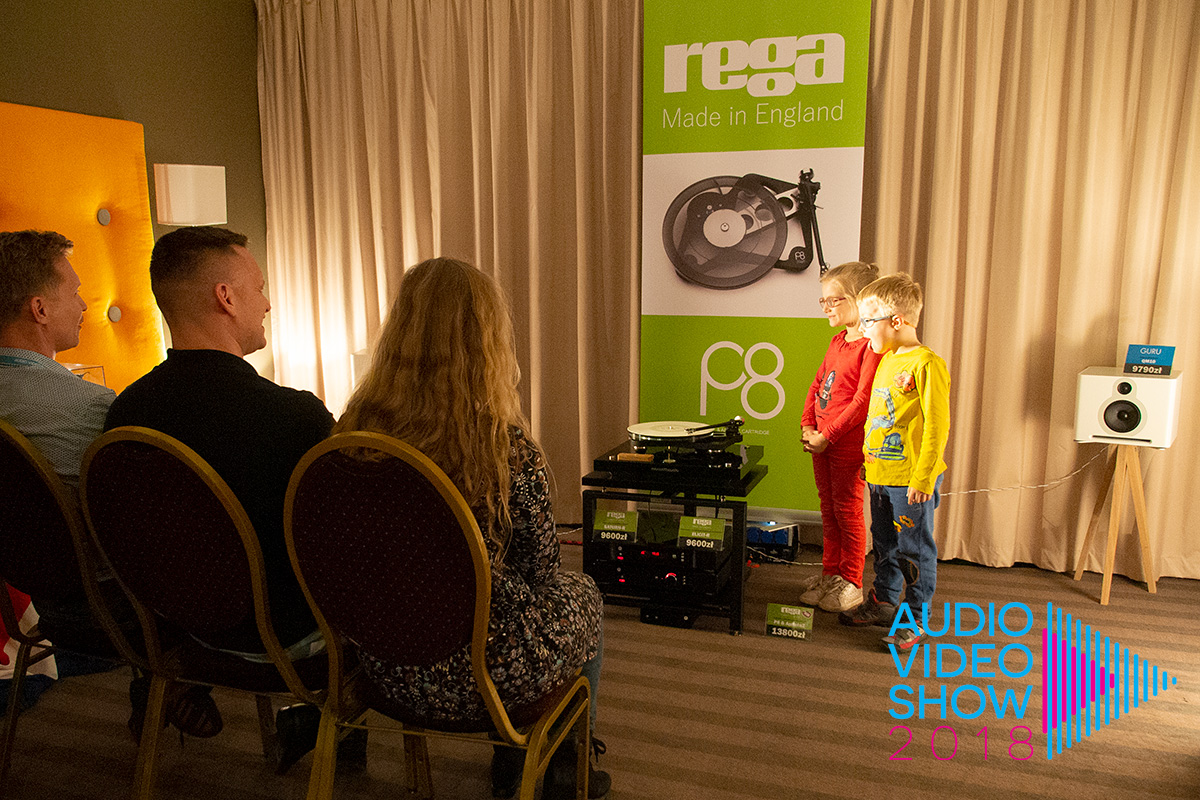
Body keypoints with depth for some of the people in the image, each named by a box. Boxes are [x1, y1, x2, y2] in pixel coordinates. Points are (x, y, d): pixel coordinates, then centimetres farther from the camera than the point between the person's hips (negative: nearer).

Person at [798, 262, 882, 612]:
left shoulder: (872, 346, -16)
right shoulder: (838, 341, 13)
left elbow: (863, 400, -21)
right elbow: (816, 385, 16)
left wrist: (828, 436, -18)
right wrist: (807, 426, 5)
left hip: (848, 444, -8)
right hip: (821, 441, 8)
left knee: (847, 511, 3)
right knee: (828, 510, 17)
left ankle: (851, 584, 16)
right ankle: (829, 574, 30)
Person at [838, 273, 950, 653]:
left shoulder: (927, 364, -16)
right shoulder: (886, 361, 11)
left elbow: (938, 425, -18)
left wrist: (924, 478, -19)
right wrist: (869, 458, 19)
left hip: (911, 479, -8)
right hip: (880, 474, 8)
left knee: (914, 550, 4)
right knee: (884, 545, 20)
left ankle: (915, 619, 17)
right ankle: (883, 603, 35)